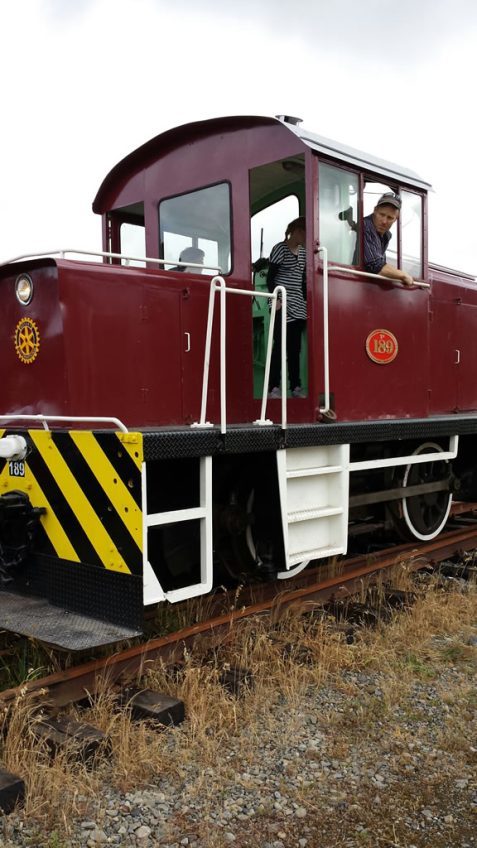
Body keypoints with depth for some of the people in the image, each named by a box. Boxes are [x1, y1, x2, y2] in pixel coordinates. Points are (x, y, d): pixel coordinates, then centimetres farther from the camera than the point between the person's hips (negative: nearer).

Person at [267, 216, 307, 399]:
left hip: (298, 306, 6)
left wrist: (306, 300, 14)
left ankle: (296, 386, 12)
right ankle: (273, 387, -5)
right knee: (280, 345, -9)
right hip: (283, 305, -6)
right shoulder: (280, 248, -5)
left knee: (295, 347, 7)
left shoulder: (303, 251, 14)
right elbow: (270, 278, -8)